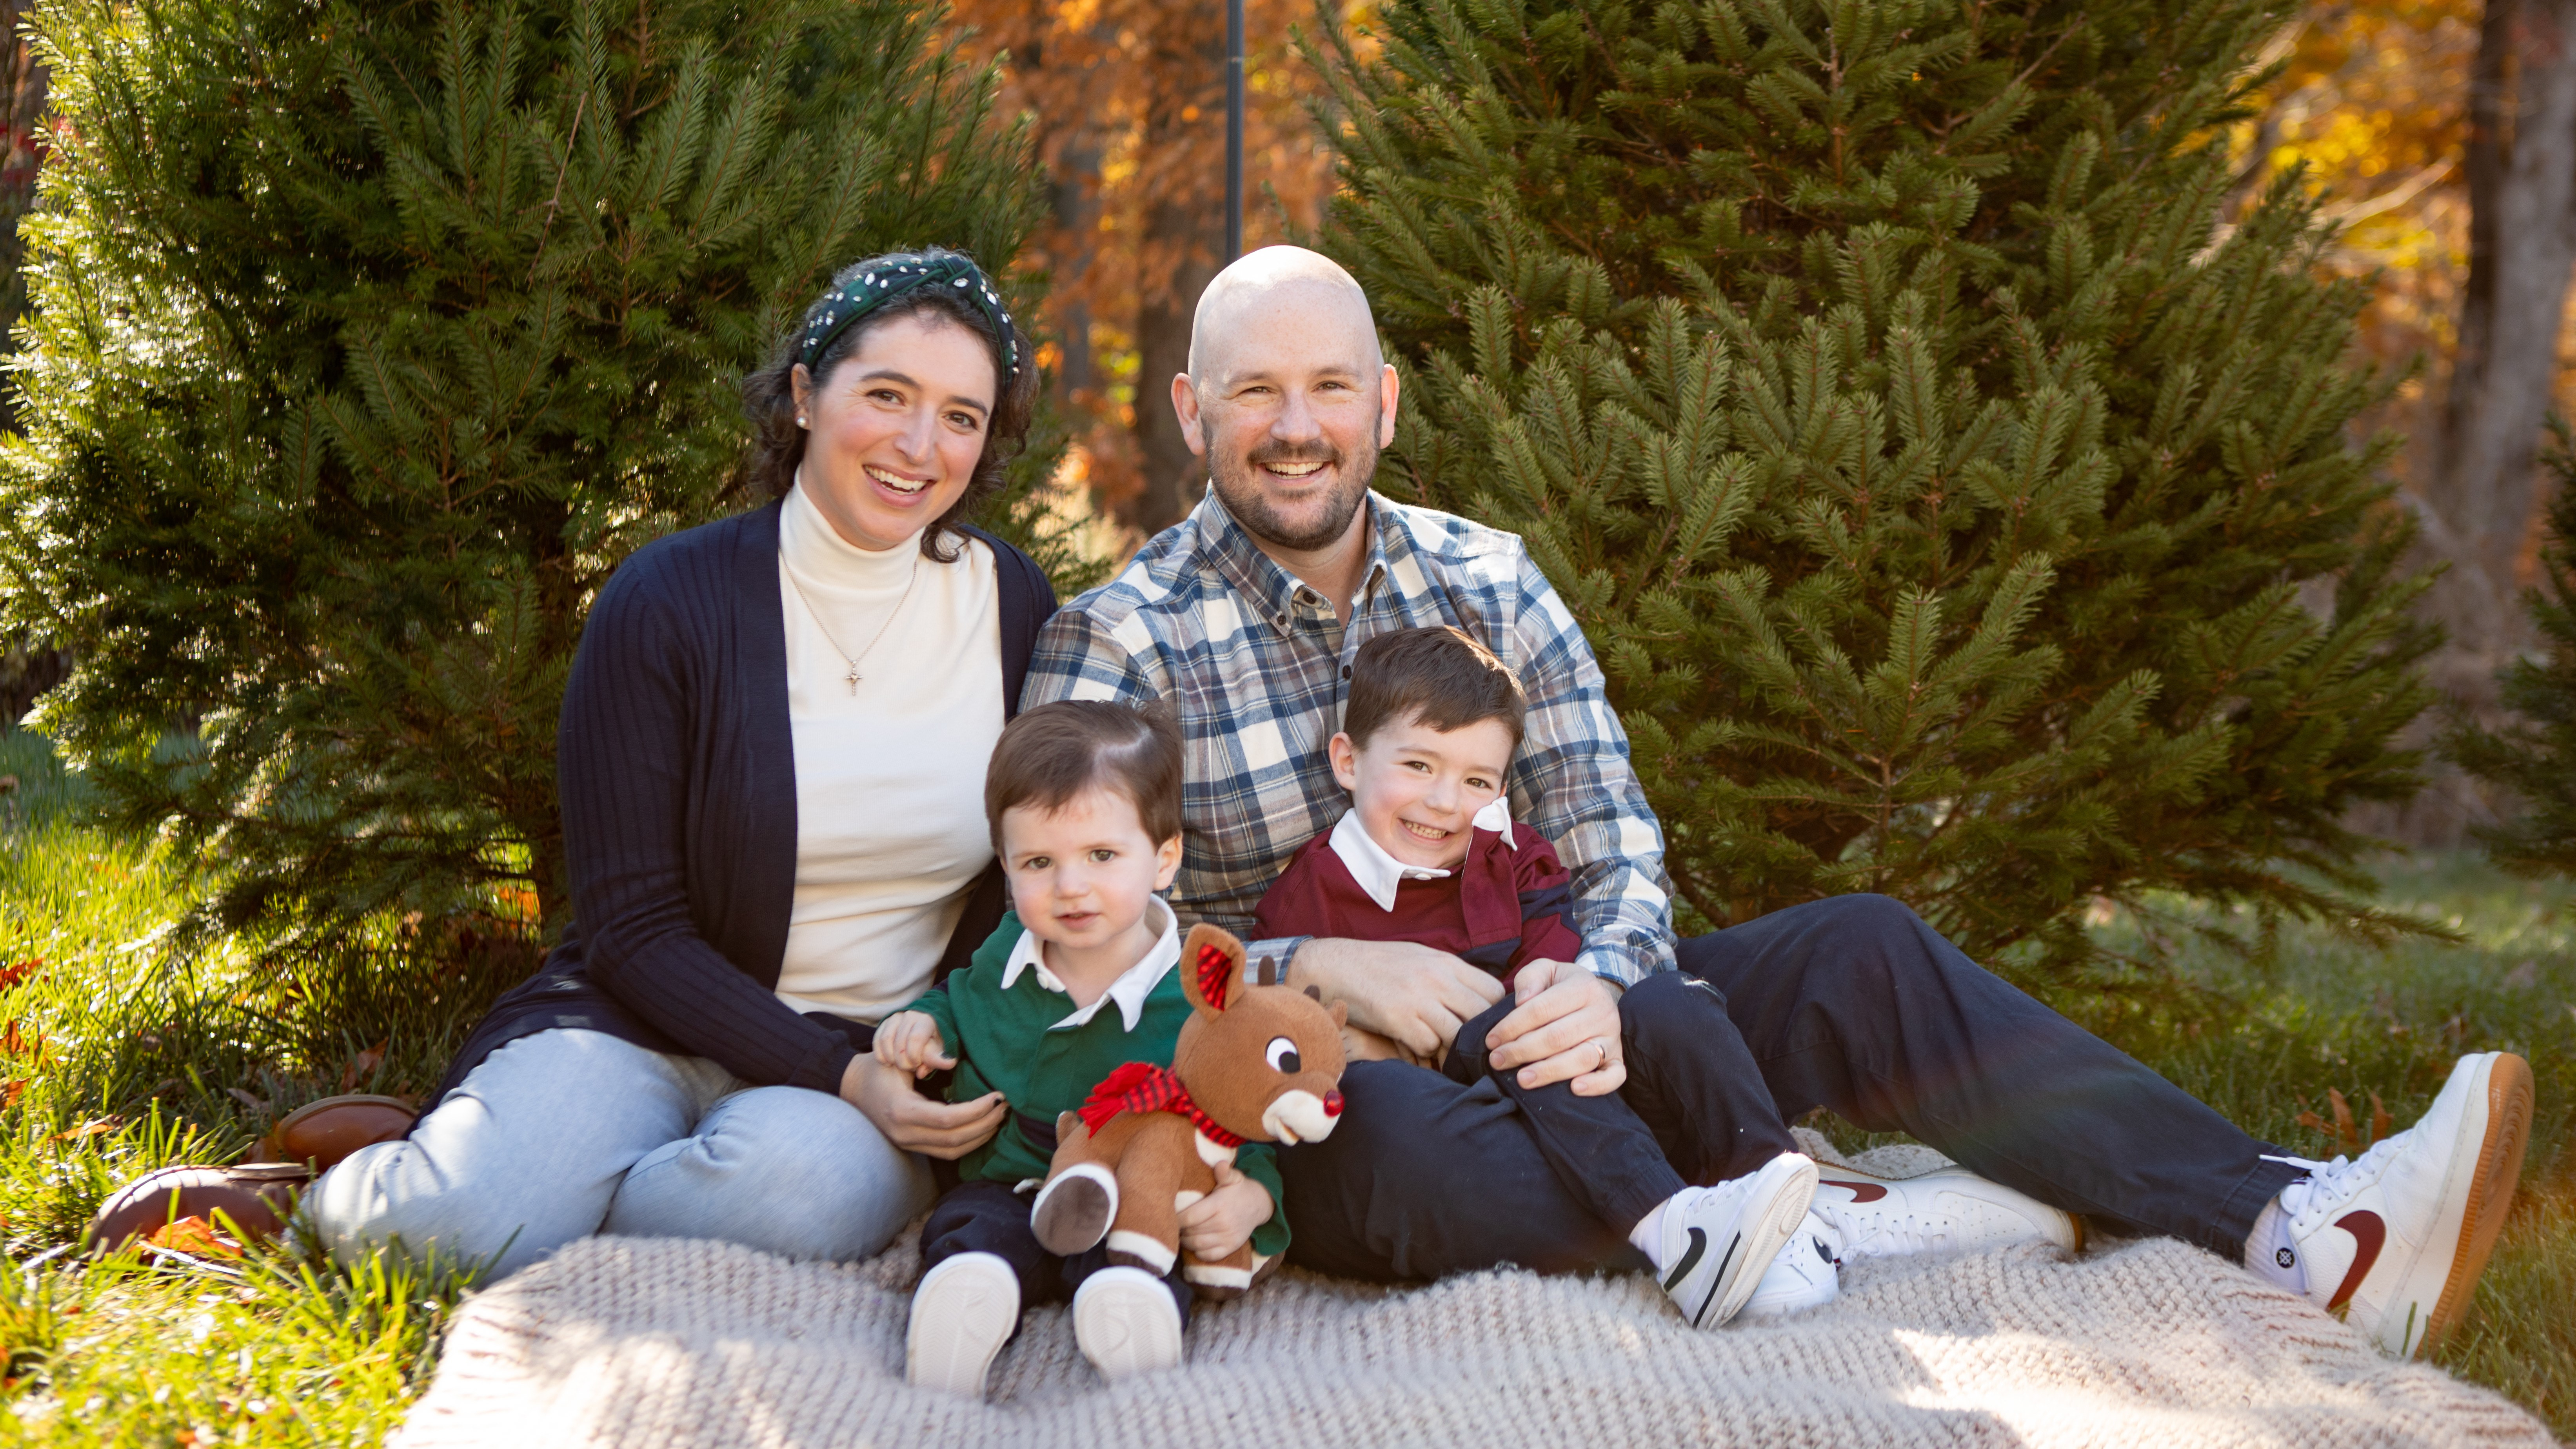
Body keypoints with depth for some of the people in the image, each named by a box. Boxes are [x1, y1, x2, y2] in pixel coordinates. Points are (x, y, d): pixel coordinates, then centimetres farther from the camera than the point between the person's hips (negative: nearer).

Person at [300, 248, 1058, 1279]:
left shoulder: (1012, 609, 3)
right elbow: (635, 925, -7)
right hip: (647, 1027, -2)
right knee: (457, 1225, -33)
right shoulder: (668, 604, -6)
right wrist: (842, 1076, -19)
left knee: (805, 1180, -36)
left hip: (876, 1059, 2)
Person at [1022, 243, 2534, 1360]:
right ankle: (1832, 1222, -31)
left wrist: (1596, 982, -23)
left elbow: (1617, 846, 0)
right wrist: (1323, 968, -26)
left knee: (1860, 953, -14)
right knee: (1398, 1137, -41)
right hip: (1294, 1084, -4)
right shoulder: (1118, 645, -6)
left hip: (1525, 1028, 5)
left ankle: (2305, 1228, -24)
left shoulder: (1491, 584, 7)